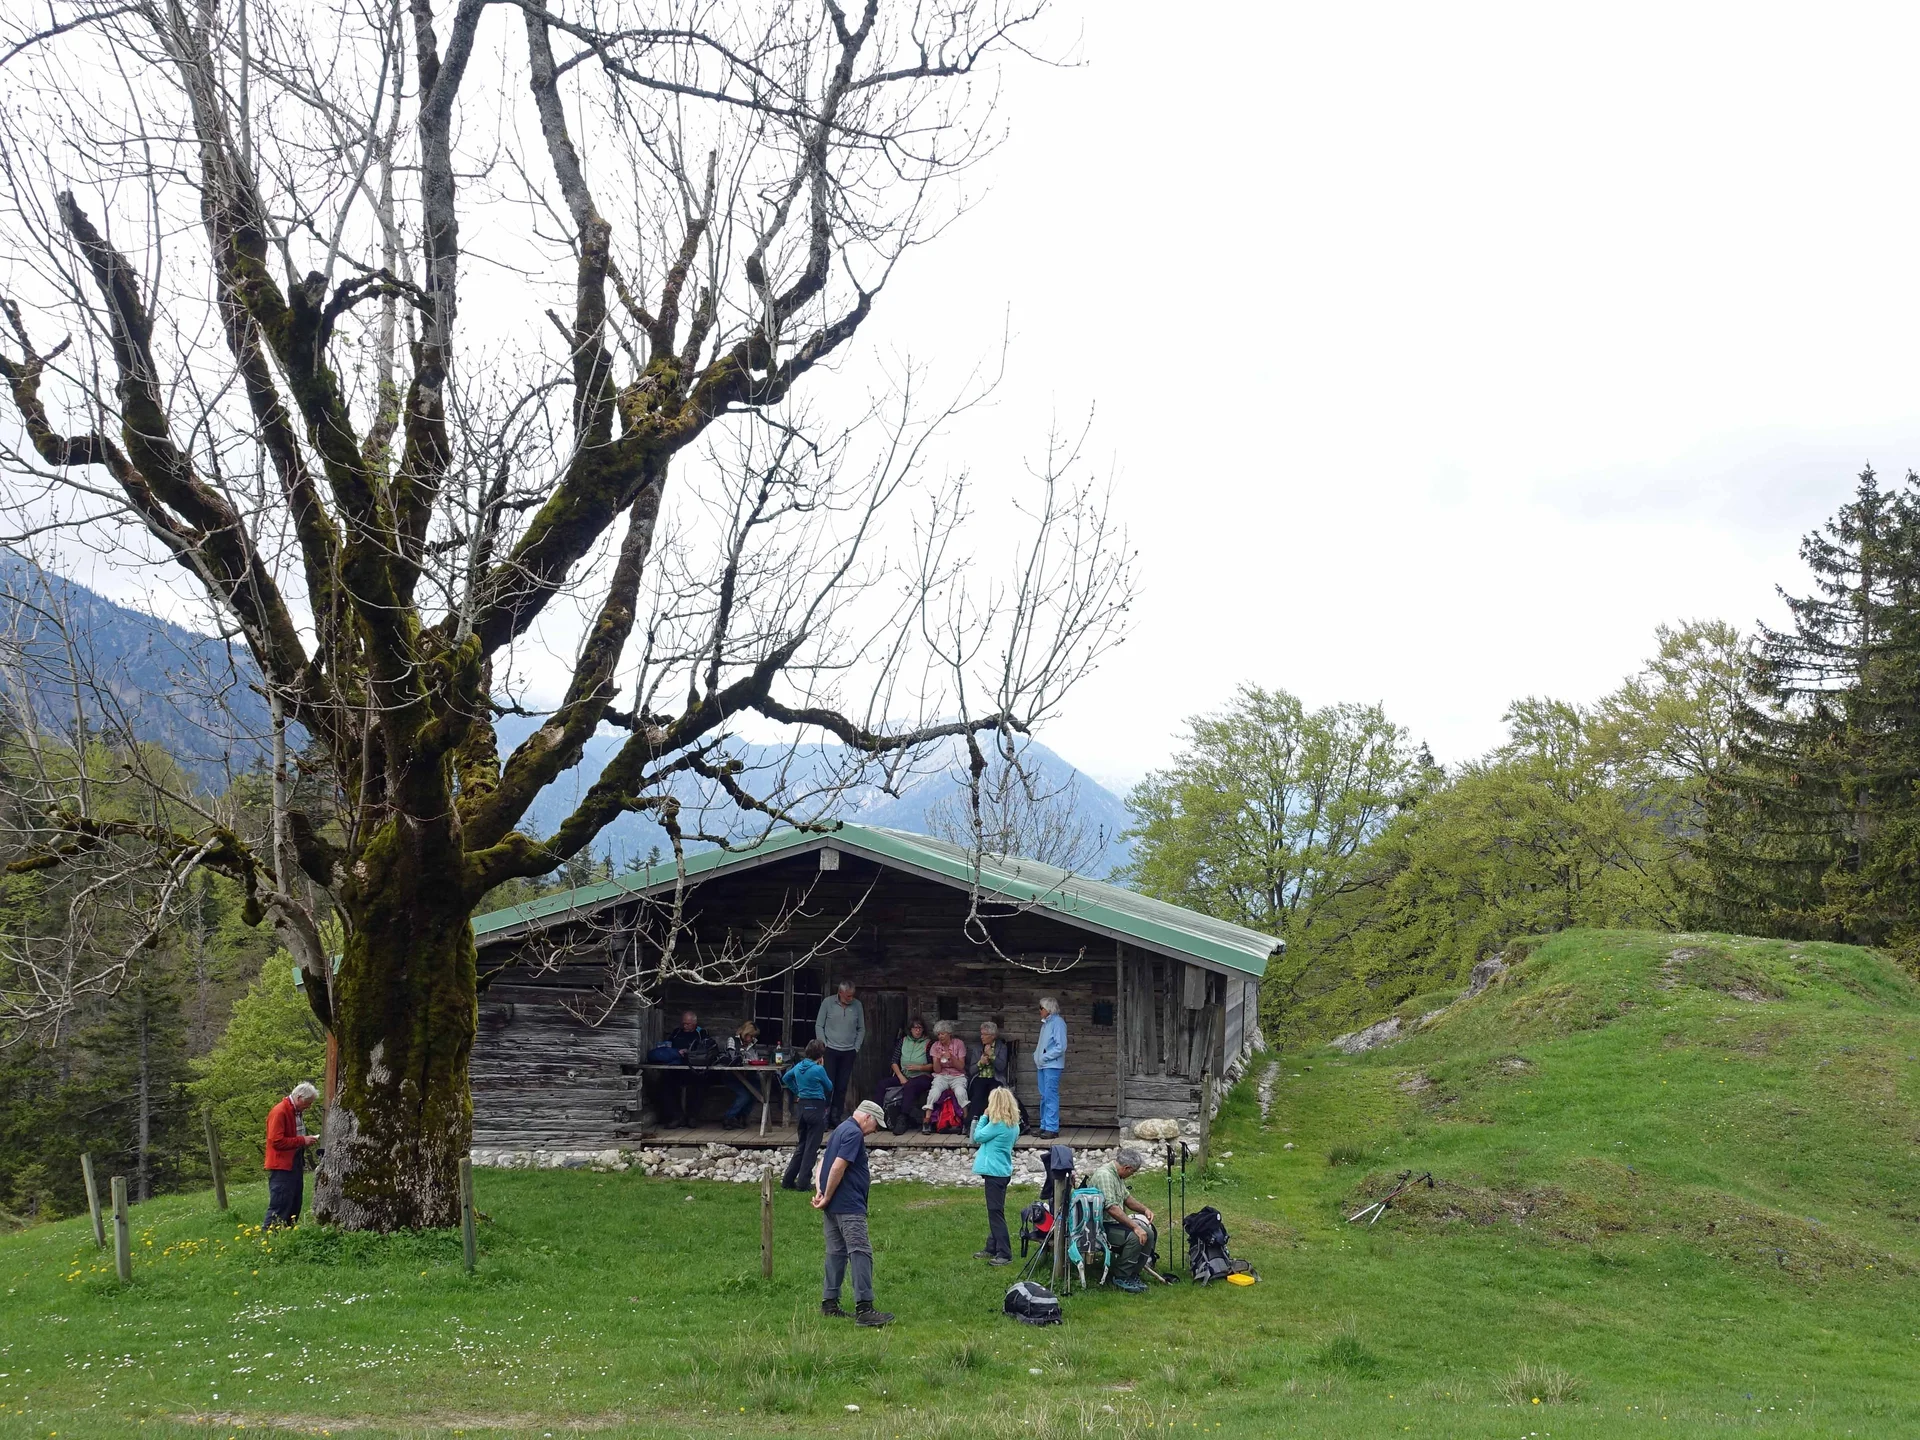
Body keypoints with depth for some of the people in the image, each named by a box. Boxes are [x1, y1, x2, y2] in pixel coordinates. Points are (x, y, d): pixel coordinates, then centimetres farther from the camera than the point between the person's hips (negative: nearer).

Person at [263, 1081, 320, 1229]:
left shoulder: (296, 1112, 15)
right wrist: (302, 1141, -19)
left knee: (294, 1207, 11)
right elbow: (276, 1141, -21)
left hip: (295, 1165, 10)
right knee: (279, 1207, -10)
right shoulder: (279, 1112, -15)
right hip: (282, 1167, -10)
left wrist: (308, 1140, 10)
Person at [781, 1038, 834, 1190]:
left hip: (802, 1107, 7)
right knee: (811, 1147, 0)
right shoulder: (818, 1069, -15)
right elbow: (829, 1087, 0)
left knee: (801, 1145, 16)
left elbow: (785, 1078, 23)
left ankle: (788, 1180, 15)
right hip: (816, 1108, -7)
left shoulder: (799, 1066, 5)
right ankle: (803, 1181, 0)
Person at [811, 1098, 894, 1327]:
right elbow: (838, 1167, -21)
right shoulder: (854, 1133, -13)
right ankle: (863, 1308, -18)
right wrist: (827, 1197, -13)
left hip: (833, 1206, 10)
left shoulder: (841, 1129, 20)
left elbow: (824, 1160, 20)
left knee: (836, 1253, 14)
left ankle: (829, 1303, 17)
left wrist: (819, 1190, 6)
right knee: (860, 1253, -13)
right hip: (848, 1206, -10)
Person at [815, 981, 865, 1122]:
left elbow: (861, 1029, 10)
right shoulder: (828, 1003, -4)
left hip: (848, 1052, 2)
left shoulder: (857, 1005, 2)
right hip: (830, 1050, -2)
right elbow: (819, 1026, 1)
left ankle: (836, 1117, 12)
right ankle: (824, 1117, 0)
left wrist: (856, 1047, 3)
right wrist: (823, 1045, -5)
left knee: (842, 1087, 4)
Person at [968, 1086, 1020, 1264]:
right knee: (995, 1212, 17)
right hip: (1003, 1170, 9)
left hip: (995, 1172, -9)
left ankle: (1005, 1254, -6)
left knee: (996, 1213, -6)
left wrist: (984, 1117, -2)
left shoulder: (998, 1124, -19)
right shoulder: (1013, 1124, 7)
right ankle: (992, 1248, 26)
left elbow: (978, 1137, -10)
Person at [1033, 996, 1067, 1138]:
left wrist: (1044, 1057, -14)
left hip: (1052, 1066, -9)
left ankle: (1052, 1128, -10)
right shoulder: (1045, 1023, 17)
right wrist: (1036, 1057, 10)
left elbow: (1061, 1047, -16)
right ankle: (1044, 1126, 17)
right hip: (1042, 1065, 9)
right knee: (1044, 1097, 11)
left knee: (1051, 1097, -10)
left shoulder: (1057, 1023, -10)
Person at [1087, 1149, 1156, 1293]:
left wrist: (1144, 1209, 6)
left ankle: (1132, 1274, 9)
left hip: (1115, 1222, 10)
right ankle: (1120, 1278, -11)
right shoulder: (1104, 1175, -23)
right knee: (1134, 1236, -26)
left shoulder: (1117, 1174, 10)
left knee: (1148, 1233, -2)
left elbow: (1126, 1197, 23)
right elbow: (1112, 1208, -29)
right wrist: (1135, 1227, -28)